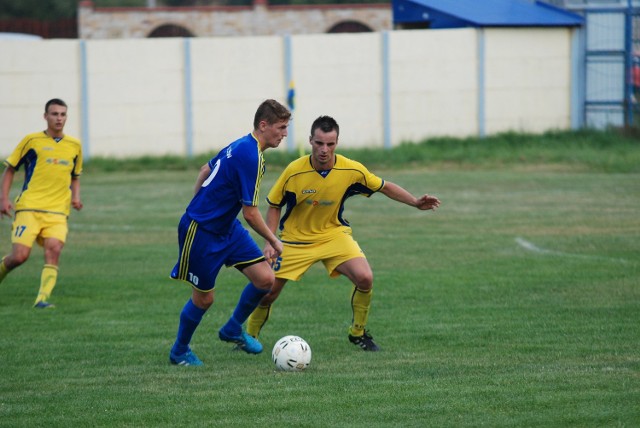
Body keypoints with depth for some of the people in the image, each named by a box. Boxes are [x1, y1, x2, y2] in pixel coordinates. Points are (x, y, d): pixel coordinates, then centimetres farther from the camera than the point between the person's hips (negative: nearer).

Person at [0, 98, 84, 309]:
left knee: (54, 249, -21)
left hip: (57, 212, 3)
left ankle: (42, 298, -23)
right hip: (29, 207, -2)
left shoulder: (74, 145, 12)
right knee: (20, 256, -12)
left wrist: (75, 196, 7)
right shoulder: (32, 141, 2)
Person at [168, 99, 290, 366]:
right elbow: (250, 214, -22)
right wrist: (274, 242, -9)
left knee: (265, 279, -1)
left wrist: (199, 207, 26)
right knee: (204, 298, 3)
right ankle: (179, 352, 26)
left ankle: (233, 330, 21)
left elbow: (205, 170, 19)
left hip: (227, 228, 9)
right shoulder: (250, 157, -25)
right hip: (200, 232, -9)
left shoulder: (242, 146, 5)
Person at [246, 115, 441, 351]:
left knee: (365, 278, -21)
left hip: (334, 234, 1)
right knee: (267, 292, -5)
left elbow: (384, 187, 1)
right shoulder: (294, 171, -20)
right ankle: (250, 337, 23)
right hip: (295, 239, -1)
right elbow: (274, 205, -5)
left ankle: (358, 333, 3)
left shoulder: (352, 170, -17)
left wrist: (415, 202, -10)